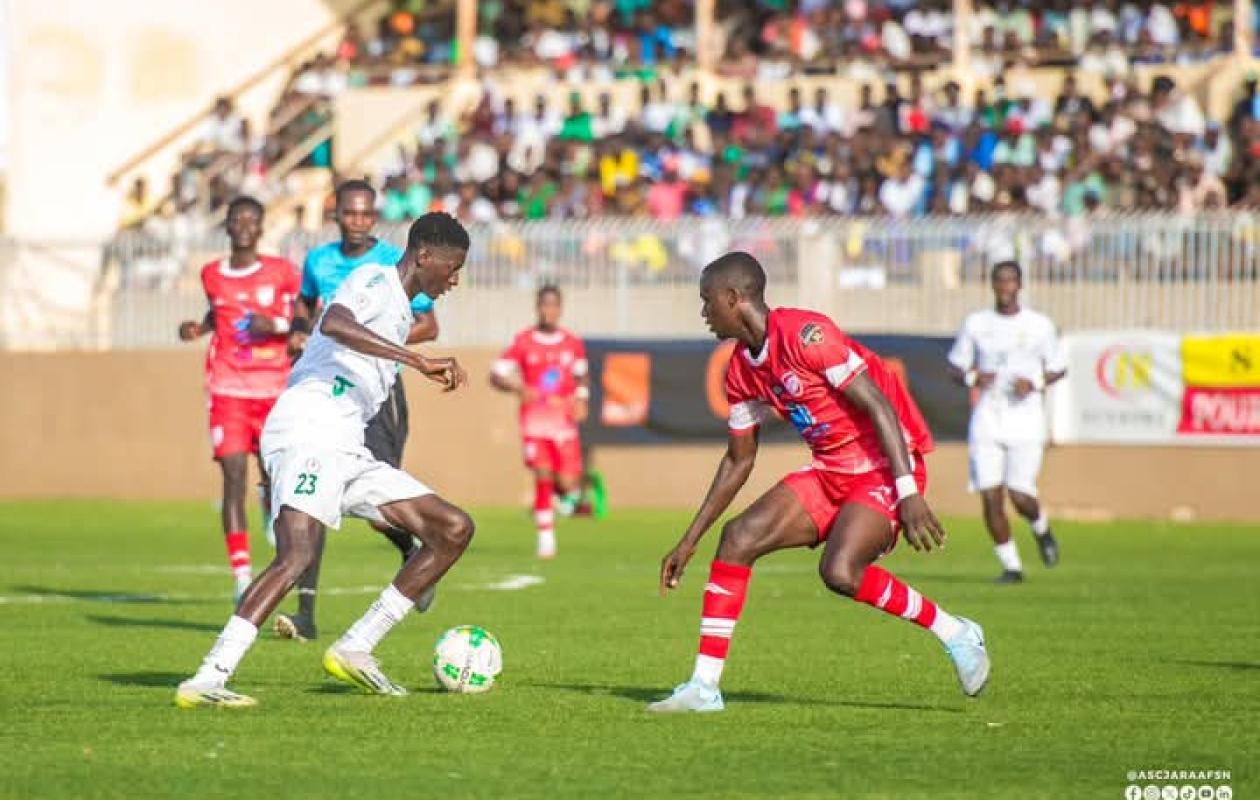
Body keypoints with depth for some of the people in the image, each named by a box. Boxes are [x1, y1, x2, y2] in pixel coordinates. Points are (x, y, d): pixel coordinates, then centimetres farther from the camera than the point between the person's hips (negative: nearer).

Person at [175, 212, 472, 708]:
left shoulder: (400, 310, 26)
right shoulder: (376, 281, -4)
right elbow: (334, 323, -27)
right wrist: (420, 363, -30)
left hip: (348, 450, 10)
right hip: (307, 433, -10)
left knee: (454, 529, 5)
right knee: (298, 554, -28)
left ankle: (354, 650, 4)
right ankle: (206, 681, -33)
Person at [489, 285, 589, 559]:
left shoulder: (573, 344, 5)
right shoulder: (523, 342, -1)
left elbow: (582, 377, 21)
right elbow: (496, 375, -3)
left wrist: (581, 401, 3)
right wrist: (518, 388, -22)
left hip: (564, 420, 1)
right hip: (535, 420, -1)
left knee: (566, 484, -6)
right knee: (543, 479, -11)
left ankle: (571, 490, 32)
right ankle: (546, 537, 1)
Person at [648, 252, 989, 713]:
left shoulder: (804, 334, -19)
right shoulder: (741, 370, 8)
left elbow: (878, 407, -22)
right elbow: (739, 460, 18)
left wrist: (908, 494, -28)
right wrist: (689, 542, 18)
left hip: (885, 467, -8)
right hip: (831, 472, 8)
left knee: (840, 571, -26)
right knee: (739, 538, -5)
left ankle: (955, 634, -5)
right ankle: (704, 687, -2)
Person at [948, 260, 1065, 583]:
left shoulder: (1039, 325, 1)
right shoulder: (976, 323, 5)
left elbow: (1059, 369, 9)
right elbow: (956, 367, 12)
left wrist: (1035, 383, -10)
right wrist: (973, 378, -10)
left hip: (1026, 421, -2)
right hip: (987, 420, 2)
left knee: (1020, 496, -10)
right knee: (991, 497, -6)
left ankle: (1041, 529, 26)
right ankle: (1011, 565, 8)